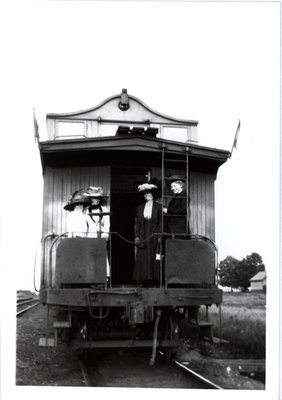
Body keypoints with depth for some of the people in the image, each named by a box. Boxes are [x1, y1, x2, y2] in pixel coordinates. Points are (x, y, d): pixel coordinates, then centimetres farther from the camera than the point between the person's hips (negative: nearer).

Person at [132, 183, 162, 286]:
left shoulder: (158, 207, 5)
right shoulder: (140, 208, 14)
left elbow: (160, 222, 1)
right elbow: (137, 223, 12)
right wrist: (137, 236, 2)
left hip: (153, 234, -3)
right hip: (142, 234, 3)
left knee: (151, 257, -6)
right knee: (141, 257, -4)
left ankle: (151, 279, -1)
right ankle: (143, 280, -2)